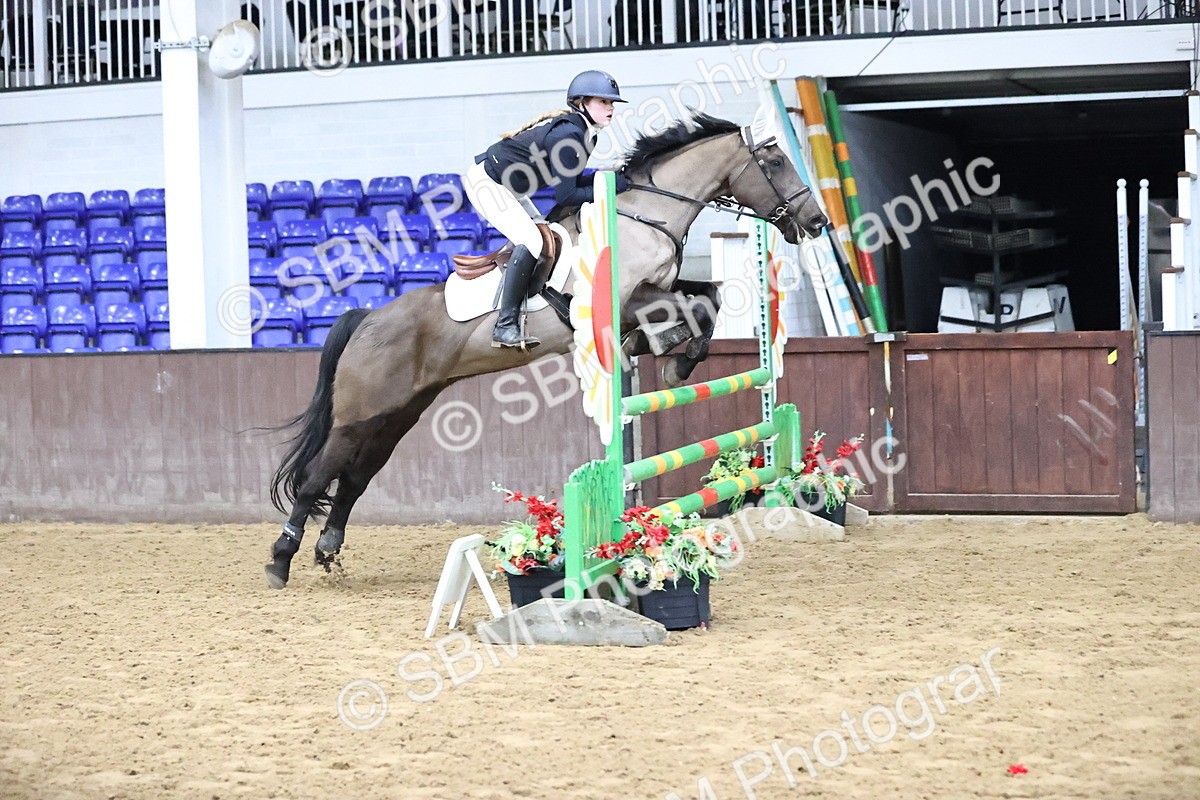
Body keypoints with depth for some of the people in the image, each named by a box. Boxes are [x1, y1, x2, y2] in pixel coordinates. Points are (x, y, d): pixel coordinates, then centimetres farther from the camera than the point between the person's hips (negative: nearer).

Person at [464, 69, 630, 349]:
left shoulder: (581, 130, 5)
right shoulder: (568, 133, -25)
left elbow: (568, 180, 7)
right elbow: (566, 196, -26)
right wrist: (611, 186, -19)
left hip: (506, 187, 11)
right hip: (487, 183, -11)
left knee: (546, 235, 13)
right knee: (531, 241, -21)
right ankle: (505, 326, -20)